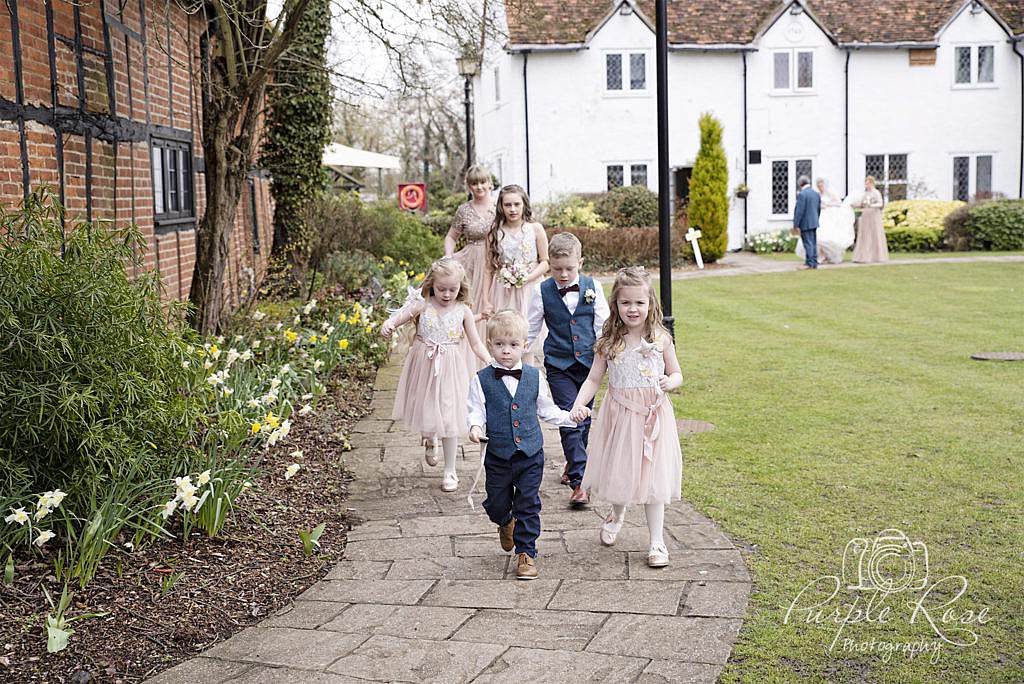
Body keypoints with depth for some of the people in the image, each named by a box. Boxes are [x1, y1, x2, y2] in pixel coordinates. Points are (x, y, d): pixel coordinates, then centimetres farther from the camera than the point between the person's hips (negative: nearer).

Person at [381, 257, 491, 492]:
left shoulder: (463, 311, -3)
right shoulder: (422, 306, -6)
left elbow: (476, 343, 1)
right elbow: (399, 317, -18)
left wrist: (491, 363, -12)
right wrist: (388, 325, -41)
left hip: (450, 370, 0)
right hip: (424, 367, 1)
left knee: (449, 418, 1)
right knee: (425, 412, 11)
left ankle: (450, 471, 14)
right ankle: (430, 440, 48)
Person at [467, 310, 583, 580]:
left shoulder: (534, 377, 2)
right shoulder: (482, 380, -5)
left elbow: (546, 409, 13)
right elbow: (476, 411, -2)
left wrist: (570, 417, 4)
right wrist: (475, 427, -22)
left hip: (531, 455, 0)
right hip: (498, 456, 0)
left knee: (528, 505, 0)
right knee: (496, 504, 12)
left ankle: (526, 552, 13)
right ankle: (506, 523, 47)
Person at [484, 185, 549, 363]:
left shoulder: (535, 229, -1)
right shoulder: (495, 232, 2)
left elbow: (545, 262, 0)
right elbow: (489, 269, 4)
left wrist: (527, 278, -15)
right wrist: (487, 301, 1)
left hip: (529, 290, -1)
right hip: (502, 293, 1)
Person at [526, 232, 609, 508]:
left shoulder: (592, 287, 1)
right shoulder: (543, 292, -2)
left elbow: (603, 324, 5)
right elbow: (530, 328, 6)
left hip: (588, 362, 2)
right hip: (559, 364, -2)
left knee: (584, 418, 13)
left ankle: (573, 463, 36)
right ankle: (578, 482, -10)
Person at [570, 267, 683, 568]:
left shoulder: (660, 339, -2)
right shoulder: (609, 342, -2)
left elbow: (677, 374, 8)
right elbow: (594, 378, 1)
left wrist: (669, 382, -16)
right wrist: (579, 404, -15)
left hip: (653, 415, -1)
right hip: (619, 415, 1)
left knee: (652, 475, 2)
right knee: (618, 472, 9)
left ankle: (657, 541, 13)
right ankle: (617, 514, 44)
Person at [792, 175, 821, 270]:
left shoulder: (802, 194, -15)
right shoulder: (816, 194, 10)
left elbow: (799, 211, -17)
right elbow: (819, 209, 15)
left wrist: (796, 225, -14)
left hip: (805, 224, -8)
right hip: (814, 223, 8)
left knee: (808, 243, -5)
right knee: (813, 243, 11)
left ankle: (809, 263, -4)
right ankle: (814, 262, 15)